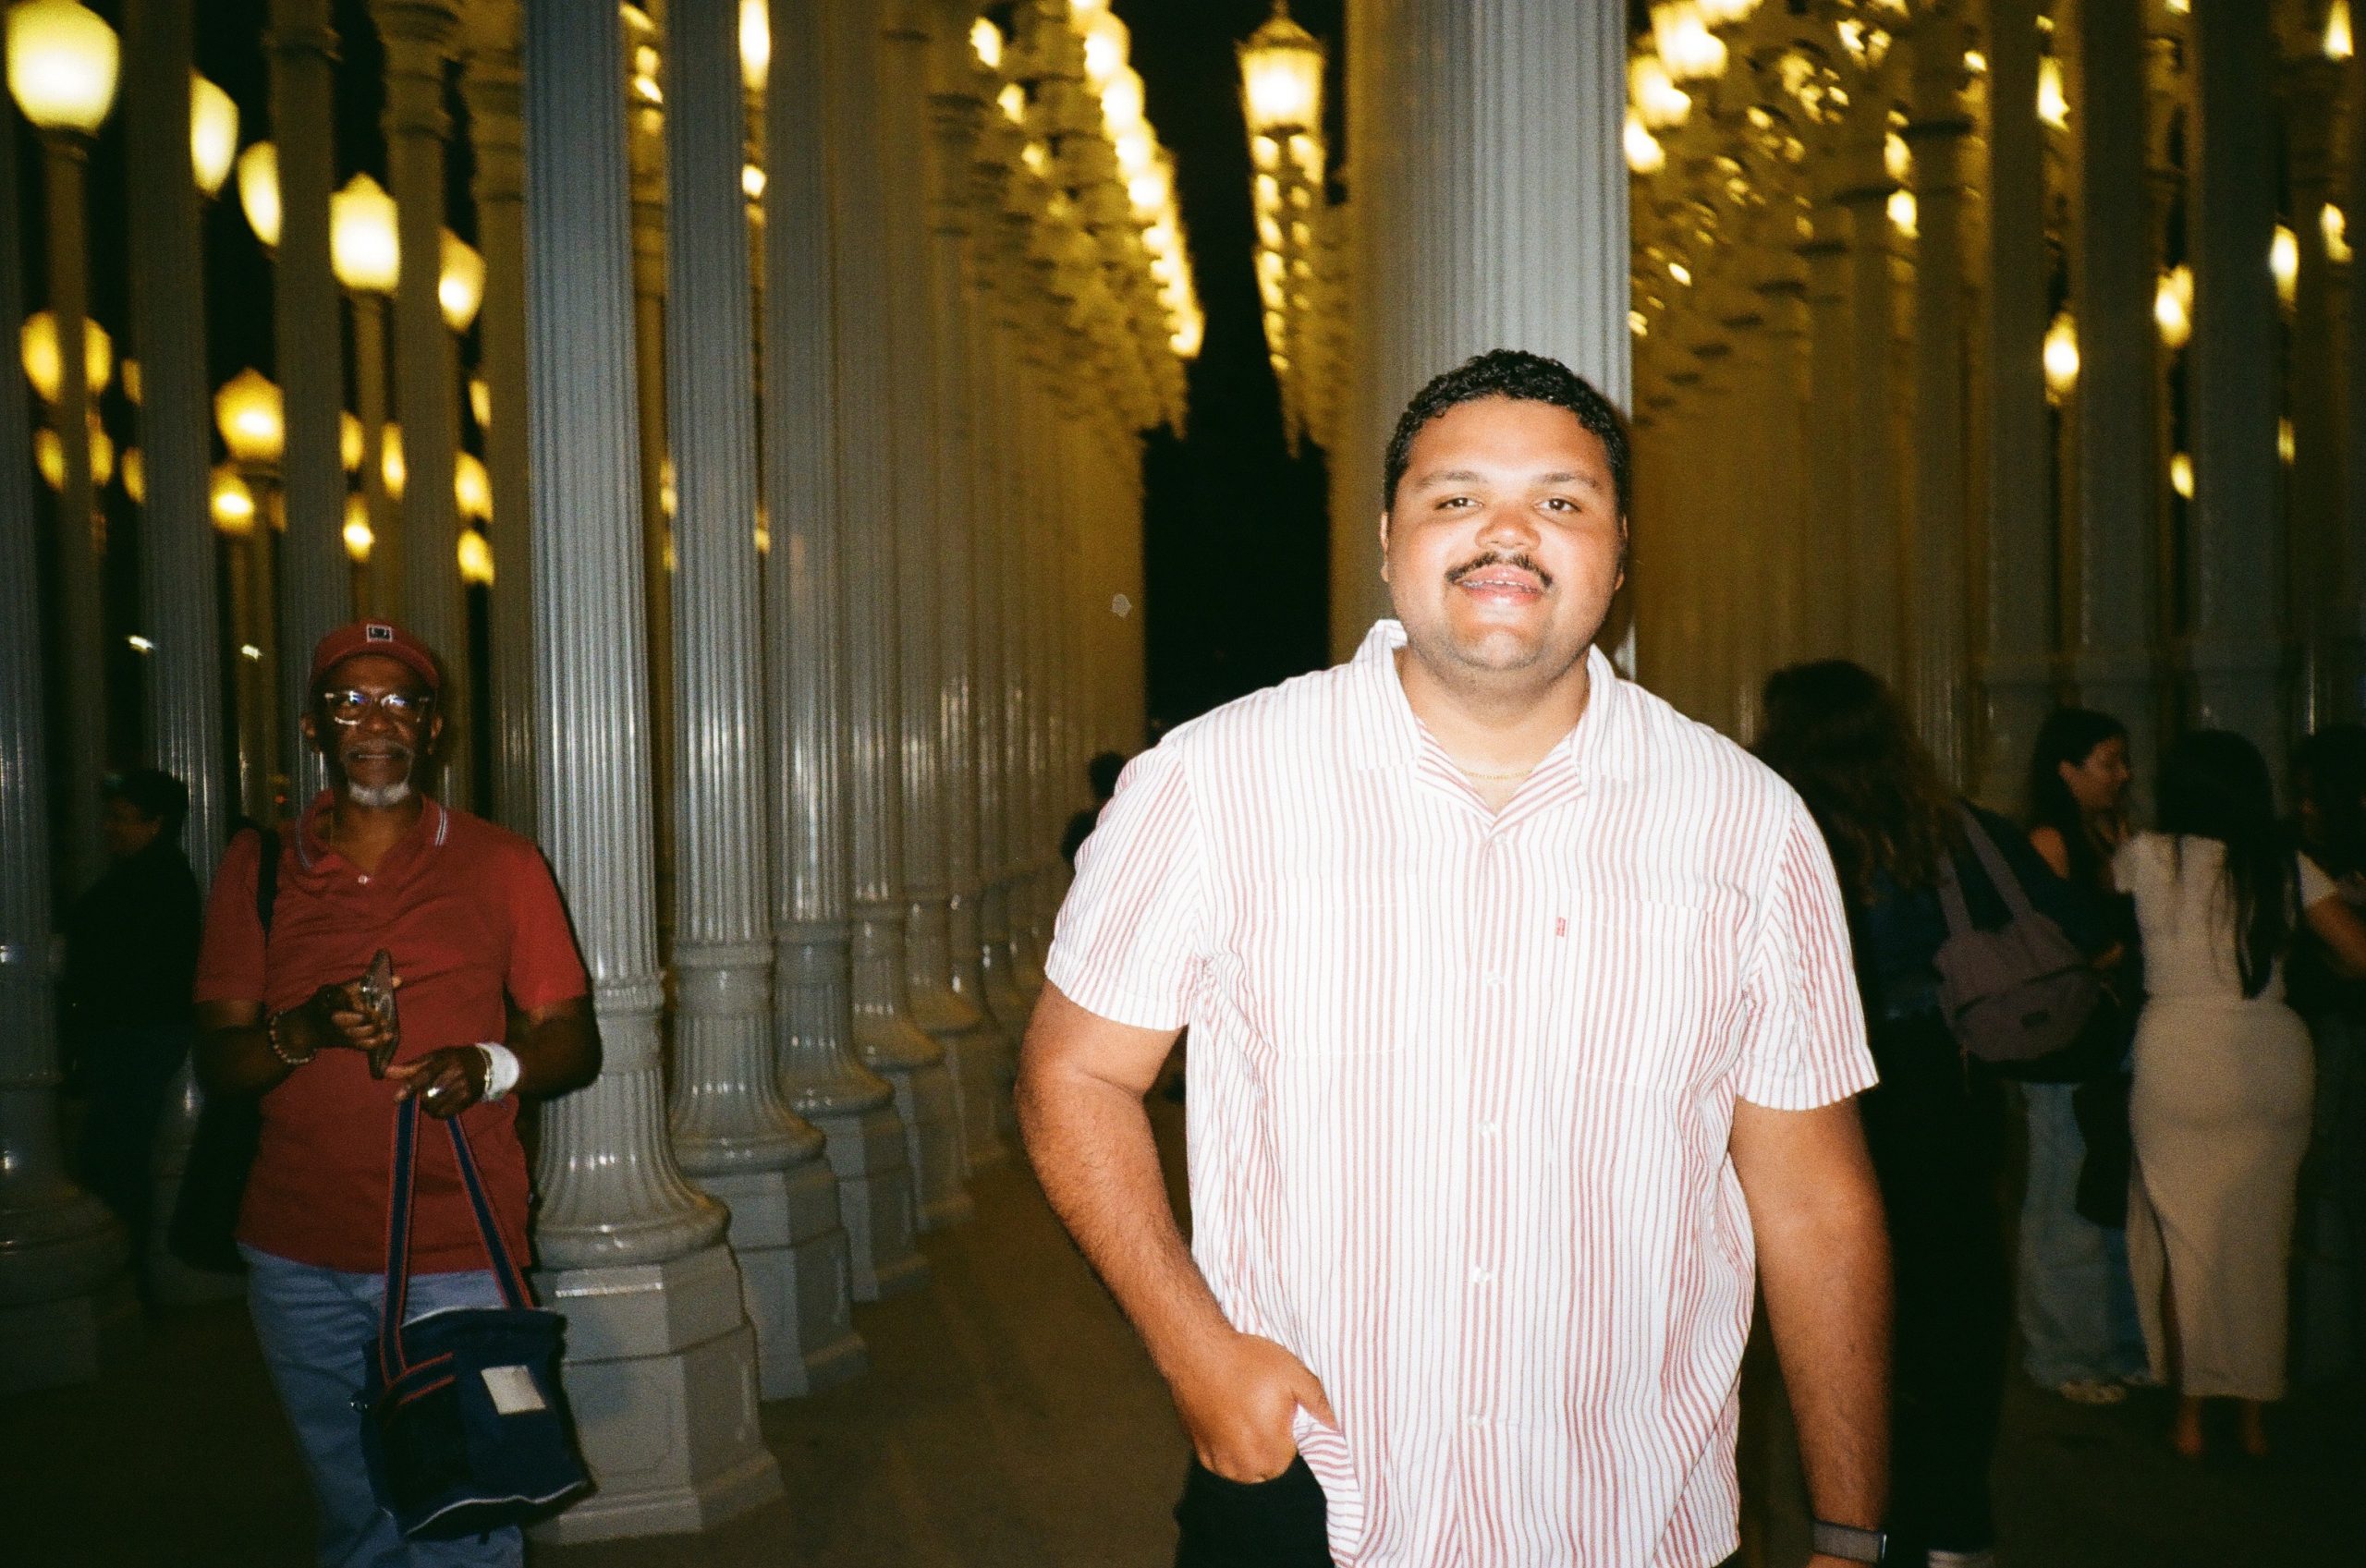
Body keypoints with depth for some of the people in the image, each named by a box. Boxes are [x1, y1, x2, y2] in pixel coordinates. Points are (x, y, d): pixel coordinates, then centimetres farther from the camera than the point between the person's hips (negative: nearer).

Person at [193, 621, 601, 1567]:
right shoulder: (258, 868, 7)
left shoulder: (500, 865, 3)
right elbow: (215, 1062, 4)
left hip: (459, 1255, -2)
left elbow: (574, 1042, 2)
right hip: (298, 1260, 2)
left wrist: (489, 1066, -18)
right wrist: (303, 1030, -17)